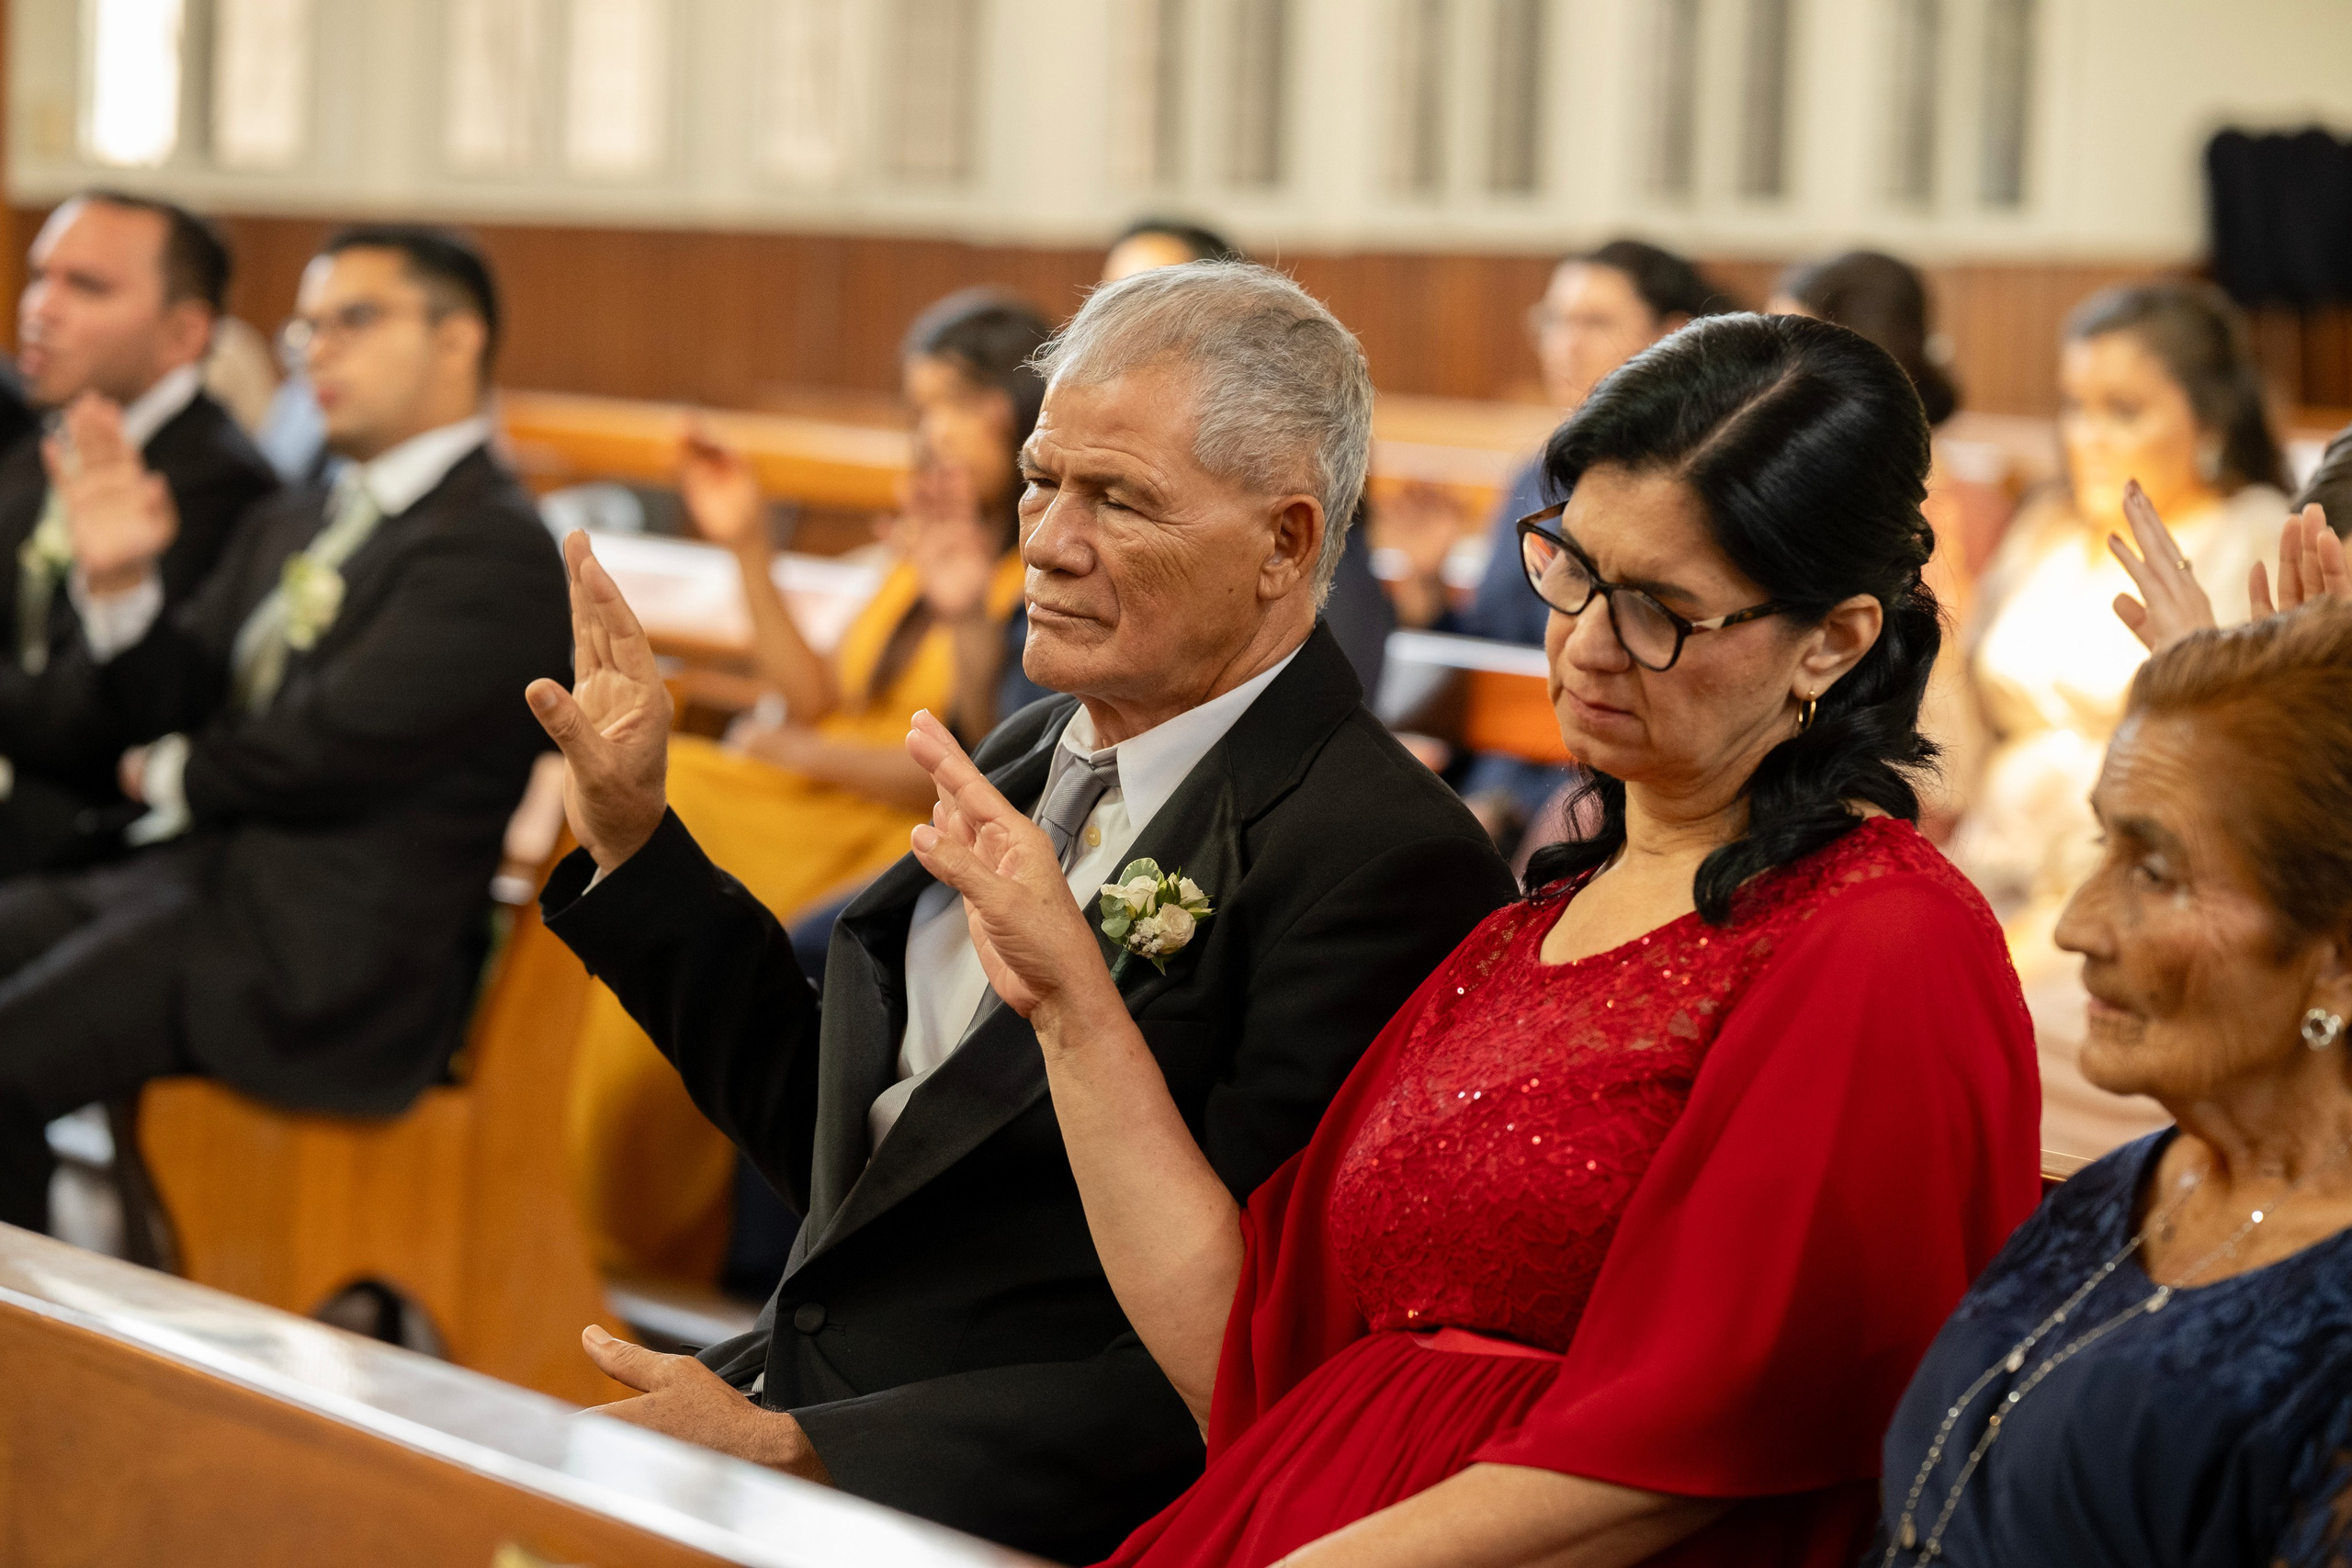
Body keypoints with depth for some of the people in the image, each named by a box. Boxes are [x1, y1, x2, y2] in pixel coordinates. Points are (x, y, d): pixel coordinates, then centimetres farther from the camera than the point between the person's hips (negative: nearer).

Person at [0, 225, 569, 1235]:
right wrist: (119, 585, -5)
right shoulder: (291, 528, 20)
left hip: (329, 957, -9)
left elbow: (327, 746, -16)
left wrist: (174, 774, 3)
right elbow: (168, 704, 15)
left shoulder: (495, 552, -11)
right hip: (196, 873, 9)